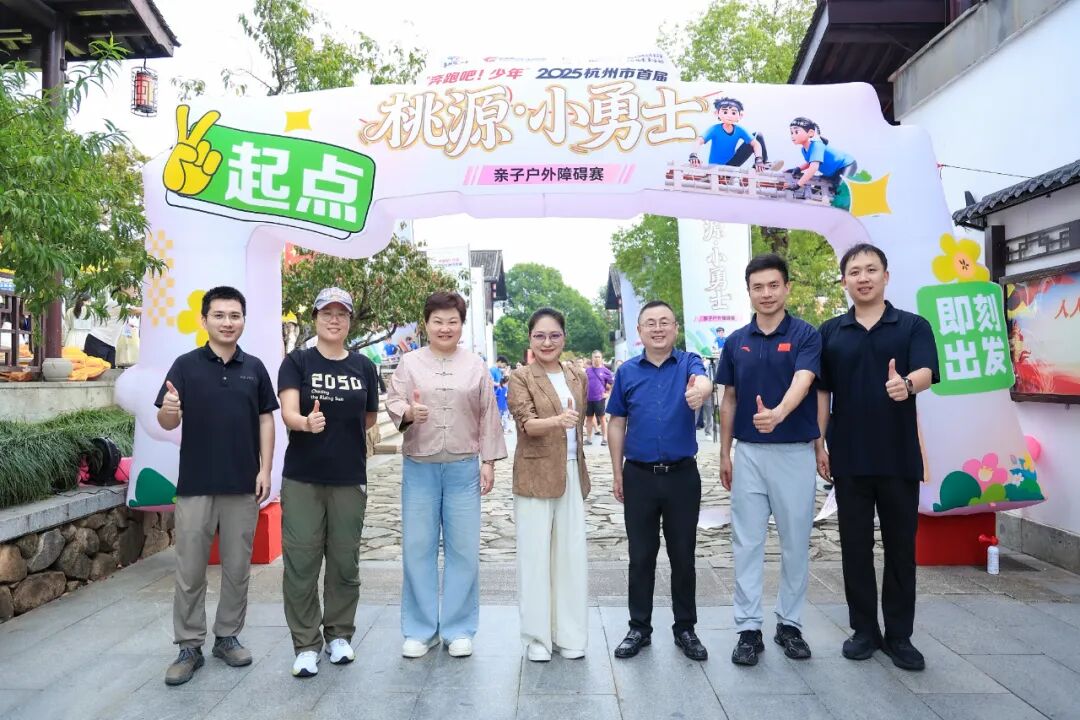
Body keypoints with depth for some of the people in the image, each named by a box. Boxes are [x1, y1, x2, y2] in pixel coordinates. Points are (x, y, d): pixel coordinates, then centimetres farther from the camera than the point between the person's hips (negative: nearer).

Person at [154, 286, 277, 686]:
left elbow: (266, 420, 6)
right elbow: (166, 423, -4)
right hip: (195, 485, -2)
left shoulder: (254, 368, 5)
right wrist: (169, 411, -28)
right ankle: (189, 646, 18)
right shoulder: (186, 365, -2)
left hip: (243, 485, 2)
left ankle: (228, 636, 25)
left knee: (237, 568, 11)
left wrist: (265, 470, -2)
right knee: (189, 570, 5)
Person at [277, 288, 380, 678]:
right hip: (302, 479, -2)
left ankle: (339, 635, 28)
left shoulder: (364, 366, 6)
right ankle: (306, 644, 16)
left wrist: (336, 434, 10)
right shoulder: (296, 361, -1)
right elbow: (288, 412, -15)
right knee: (301, 562, 2)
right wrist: (306, 424, -34)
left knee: (344, 561, 10)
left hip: (350, 478, 2)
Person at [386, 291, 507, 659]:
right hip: (419, 467, 0)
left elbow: (488, 416, 6)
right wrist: (409, 412, -25)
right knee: (417, 548, 5)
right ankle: (420, 630, 20)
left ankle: (458, 629, 19)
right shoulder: (410, 363, 4)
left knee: (464, 549, 5)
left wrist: (488, 461, 2)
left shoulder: (476, 365, 6)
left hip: (463, 467, 0)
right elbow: (393, 402, -3)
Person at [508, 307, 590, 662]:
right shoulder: (520, 379, -5)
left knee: (571, 555, 9)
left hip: (572, 475, 5)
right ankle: (537, 637, 15)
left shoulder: (577, 376, 10)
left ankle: (569, 634, 22)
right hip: (535, 475, -4)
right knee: (536, 556, 2)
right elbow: (527, 424, -18)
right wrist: (557, 420, -37)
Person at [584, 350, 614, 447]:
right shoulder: (587, 370, 5)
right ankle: (588, 438, 17)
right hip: (588, 398, 3)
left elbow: (612, 383, 3)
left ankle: (604, 438, 10)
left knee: (602, 418, 3)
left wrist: (608, 393, 1)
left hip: (599, 398, -3)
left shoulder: (605, 371, -4)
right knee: (589, 418, 10)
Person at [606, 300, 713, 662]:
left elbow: (703, 380, -26)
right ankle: (639, 628, 23)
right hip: (639, 476, 1)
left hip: (682, 475, -1)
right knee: (641, 556, 9)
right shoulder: (627, 371, 3)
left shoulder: (688, 363, -1)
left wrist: (700, 389, -51)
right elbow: (616, 423, 8)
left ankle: (685, 628, 25)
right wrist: (617, 473, 5)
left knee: (683, 555, 9)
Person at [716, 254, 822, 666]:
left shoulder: (806, 335, -5)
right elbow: (729, 400, 10)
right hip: (748, 453, 3)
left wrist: (777, 413, -43)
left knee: (795, 543, 9)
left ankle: (789, 624, 25)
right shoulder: (736, 342, 5)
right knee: (747, 543, 5)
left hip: (795, 452, -2)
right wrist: (724, 453, 6)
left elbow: (802, 382, -23)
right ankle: (749, 628, 14)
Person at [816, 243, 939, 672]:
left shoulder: (914, 326, 0)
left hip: (899, 457, -1)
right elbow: (822, 391, 6)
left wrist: (906, 384, -39)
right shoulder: (830, 332, 5)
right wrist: (819, 445, 1)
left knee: (900, 547, 8)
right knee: (856, 547, 8)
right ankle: (864, 630, 22)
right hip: (849, 458, 1)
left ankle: (899, 635, 22)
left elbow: (926, 373, -16)